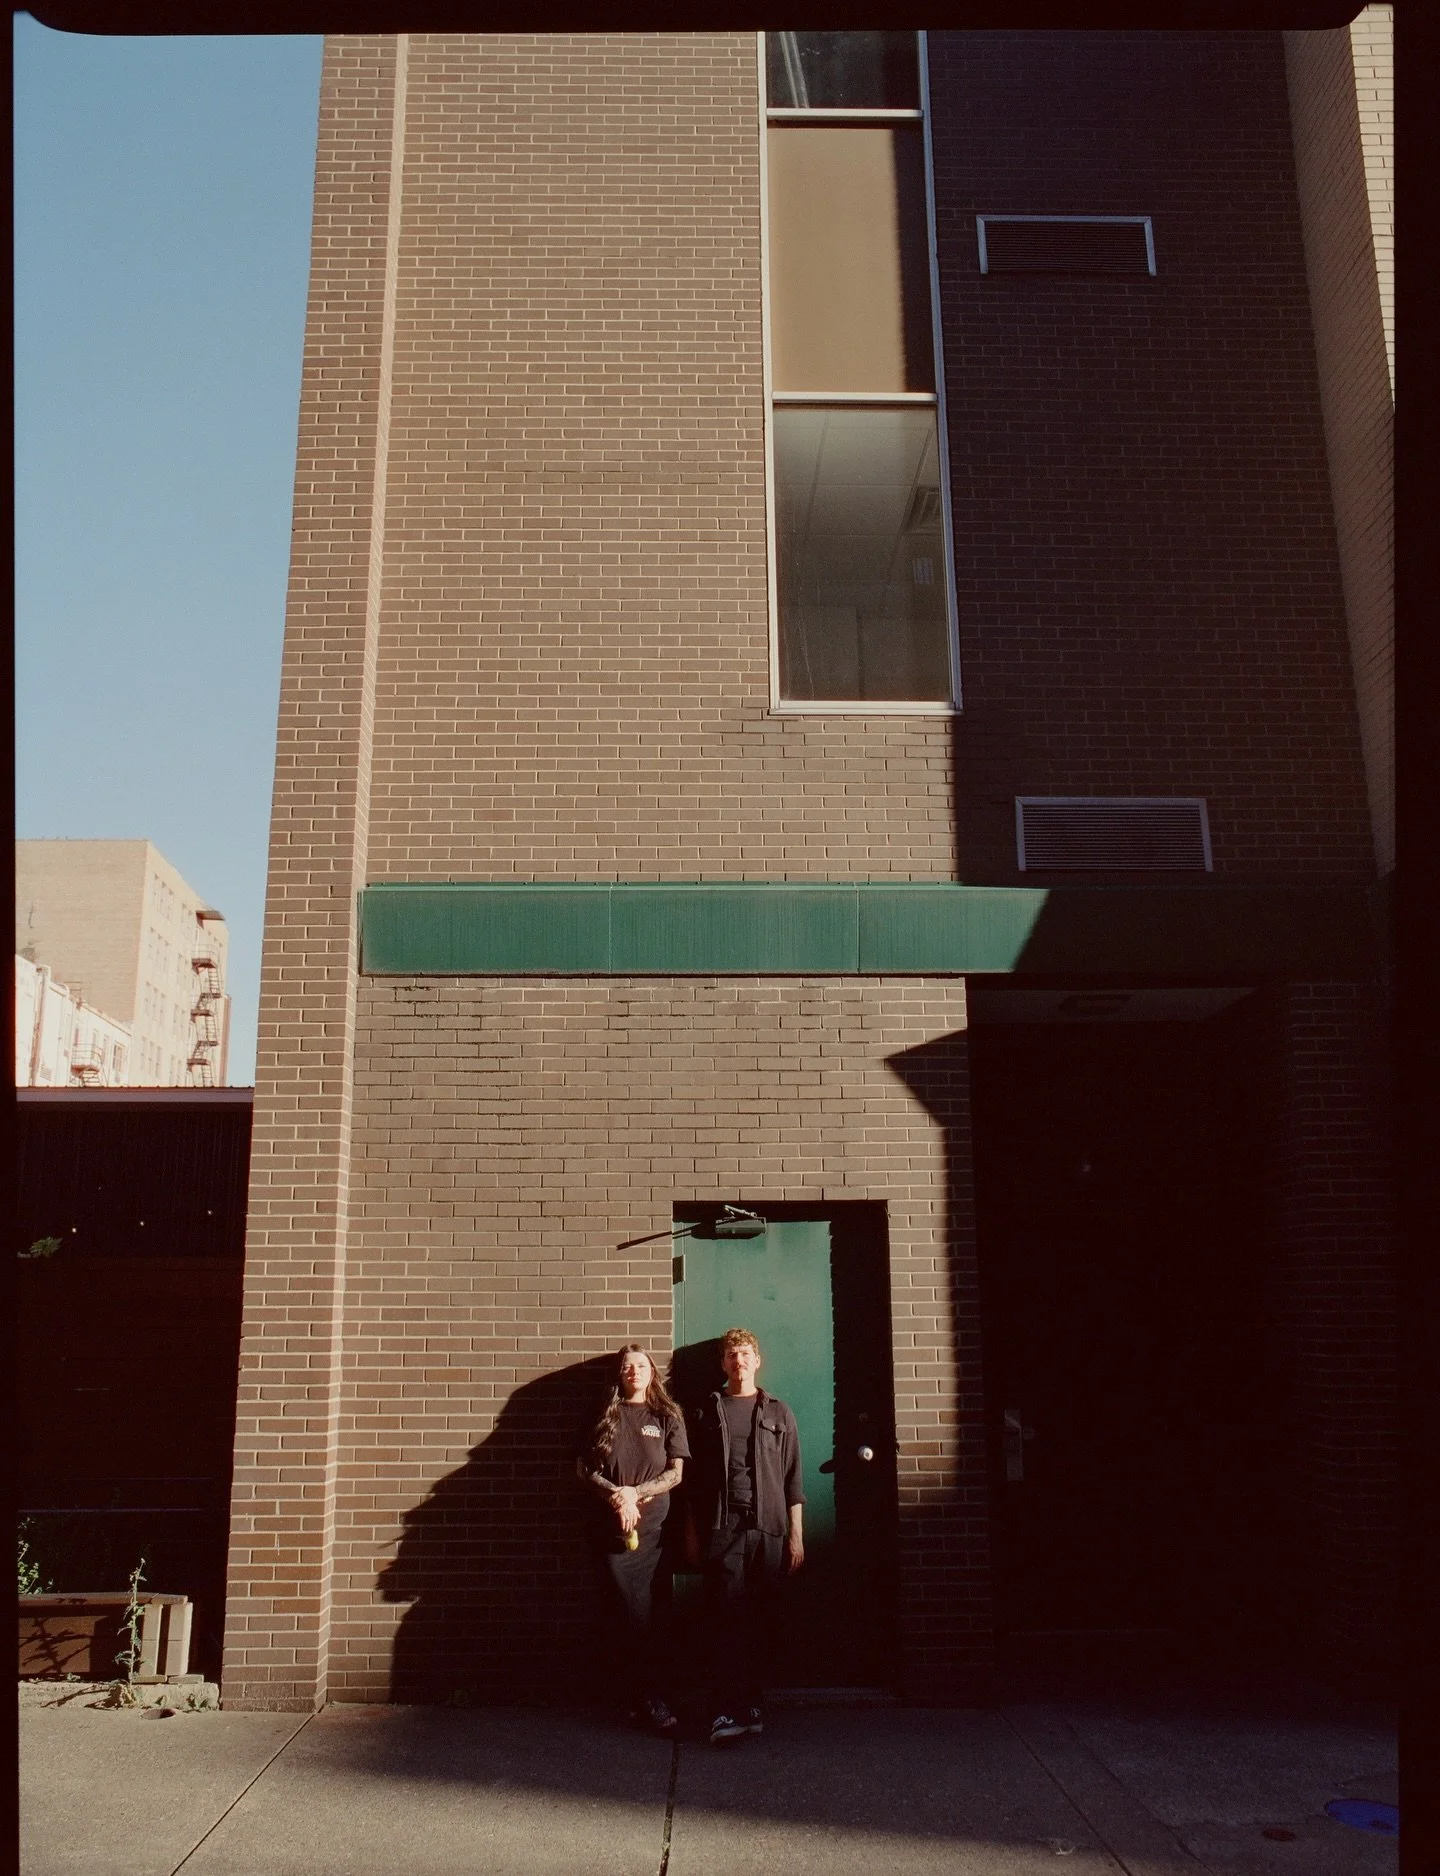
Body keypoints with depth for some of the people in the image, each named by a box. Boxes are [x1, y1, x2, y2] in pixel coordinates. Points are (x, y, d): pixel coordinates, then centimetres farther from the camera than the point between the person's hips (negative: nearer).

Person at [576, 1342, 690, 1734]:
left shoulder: (667, 1417, 9)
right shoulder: (604, 1416, 9)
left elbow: (675, 1473, 2)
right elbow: (584, 1467, 4)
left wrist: (634, 1493, -10)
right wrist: (616, 1495, -12)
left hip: (653, 1529, 0)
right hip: (611, 1530, 0)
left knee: (639, 1616, 1)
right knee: (633, 1615, -5)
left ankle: (645, 1698, 11)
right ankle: (654, 1700, 2)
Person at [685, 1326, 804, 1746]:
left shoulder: (778, 1413, 12)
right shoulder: (708, 1412, 12)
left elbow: (793, 1479, 9)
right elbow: (695, 1478, 11)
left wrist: (796, 1535, 3)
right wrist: (693, 1534, 6)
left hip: (769, 1528, 1)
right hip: (722, 1526, -1)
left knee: (760, 1620, 1)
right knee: (727, 1618, -8)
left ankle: (751, 1705, 11)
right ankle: (727, 1712, -10)